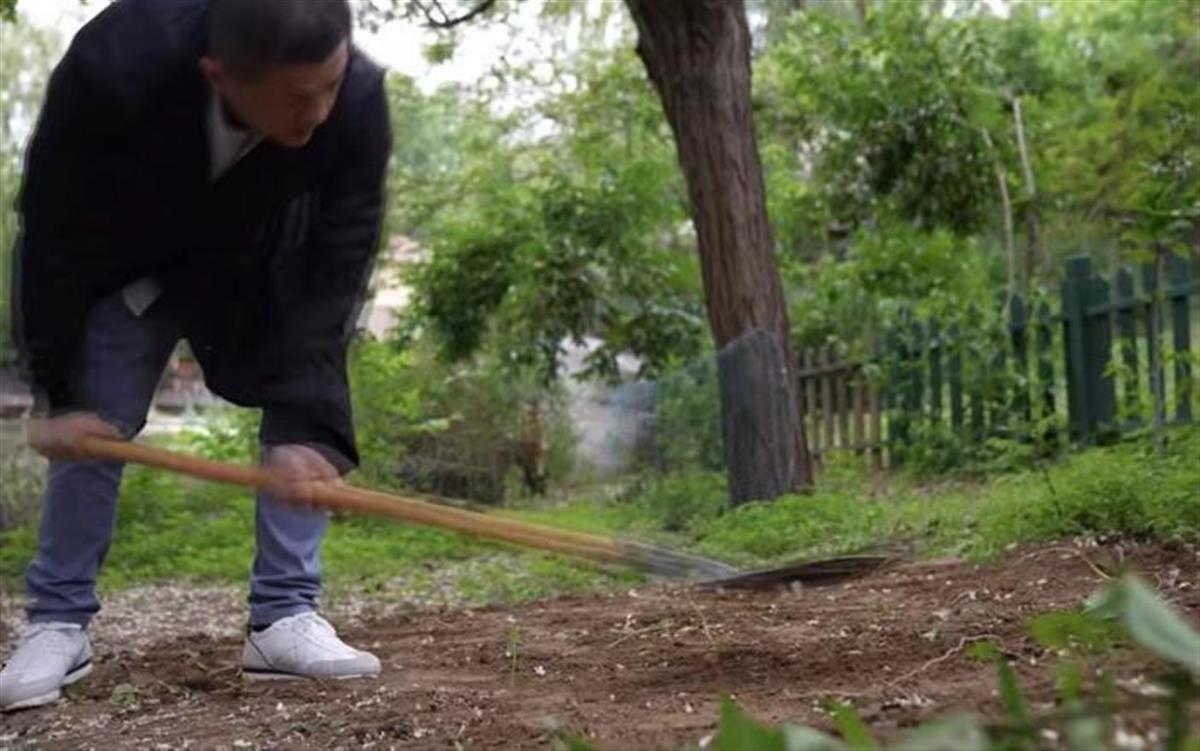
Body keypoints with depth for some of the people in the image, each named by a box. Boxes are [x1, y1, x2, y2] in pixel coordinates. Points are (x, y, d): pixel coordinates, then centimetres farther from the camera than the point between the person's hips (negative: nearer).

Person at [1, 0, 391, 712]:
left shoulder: (359, 100, -38)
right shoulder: (111, 69, -42)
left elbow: (336, 269, -29)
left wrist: (306, 420, -35)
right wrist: (59, 392, -22)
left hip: (265, 268, 1)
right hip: (128, 260, -1)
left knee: (309, 414, -12)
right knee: (91, 425, -4)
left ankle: (284, 619, -4)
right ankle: (59, 624, 10)